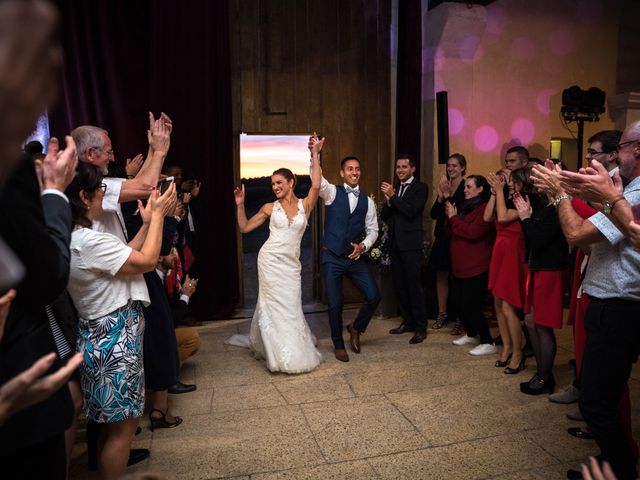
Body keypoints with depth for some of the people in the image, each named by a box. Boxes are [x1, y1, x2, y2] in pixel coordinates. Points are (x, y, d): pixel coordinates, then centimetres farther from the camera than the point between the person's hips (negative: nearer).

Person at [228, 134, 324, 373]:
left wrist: (315, 155, -16)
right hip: (270, 260, -1)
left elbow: (316, 185, -16)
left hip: (291, 263, 1)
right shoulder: (270, 208, 3)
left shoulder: (305, 205, 2)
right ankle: (284, 356, 13)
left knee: (290, 306, 7)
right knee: (275, 305, 2)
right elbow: (244, 227, 7)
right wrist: (240, 205, -5)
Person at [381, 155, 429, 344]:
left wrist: (393, 196, -17)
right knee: (399, 285, 12)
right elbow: (384, 216, 10)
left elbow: (412, 211, -16)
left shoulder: (420, 187, -3)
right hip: (395, 243, 7)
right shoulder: (393, 188, 15)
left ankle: (420, 327, 1)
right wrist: (388, 201, -9)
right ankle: (408, 321, 25)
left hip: (411, 244, -7)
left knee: (414, 285, -7)